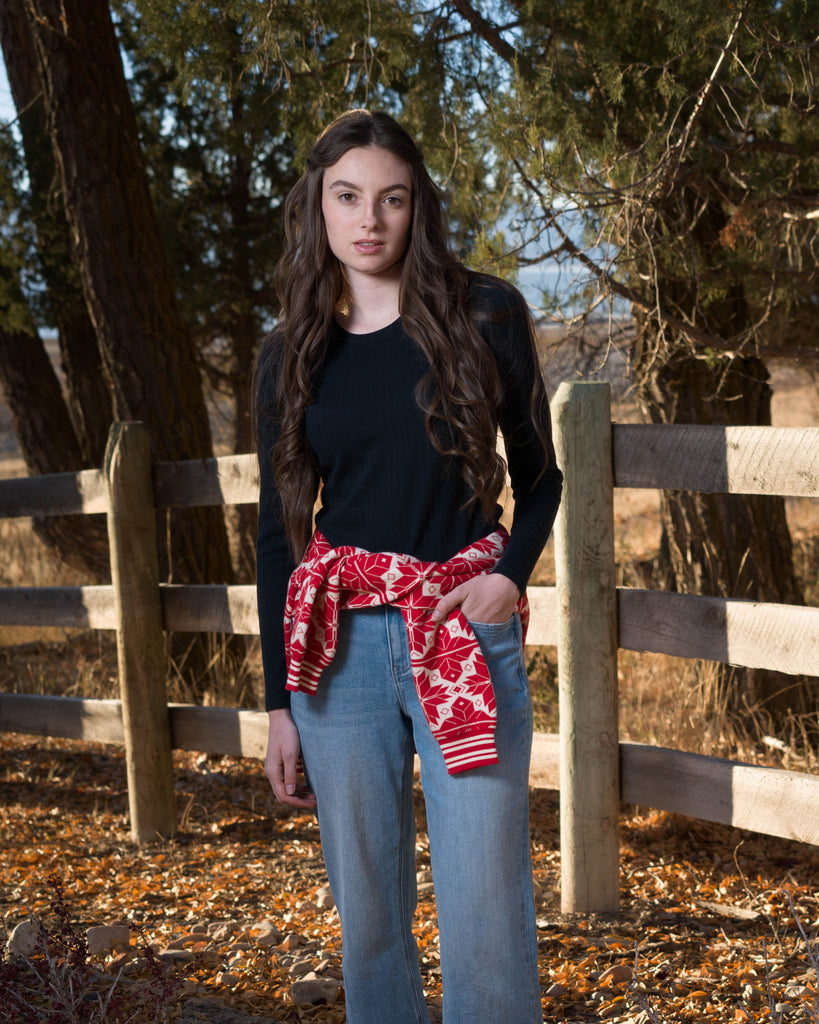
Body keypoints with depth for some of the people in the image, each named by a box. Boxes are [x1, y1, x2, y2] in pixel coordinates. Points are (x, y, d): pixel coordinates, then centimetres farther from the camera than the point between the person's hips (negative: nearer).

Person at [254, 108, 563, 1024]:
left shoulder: (484, 315, 2)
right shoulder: (291, 354, 8)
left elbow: (537, 472, 11)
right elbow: (279, 530, 10)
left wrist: (512, 573, -9)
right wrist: (278, 703, 7)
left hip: (469, 632, -2)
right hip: (339, 641, 2)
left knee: (485, 921, -4)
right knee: (367, 909, 8)